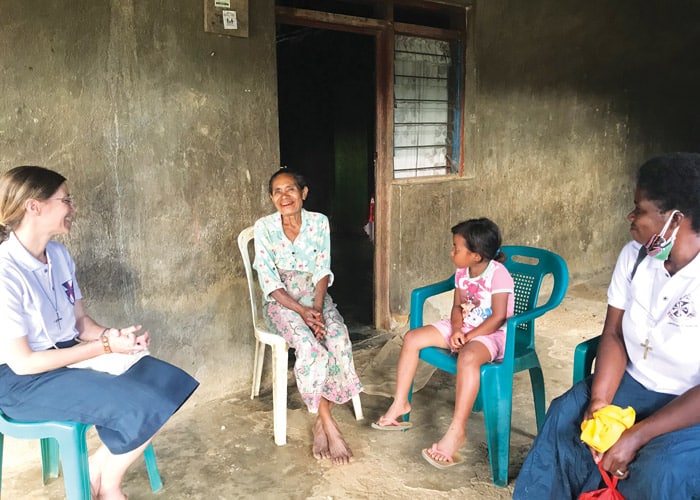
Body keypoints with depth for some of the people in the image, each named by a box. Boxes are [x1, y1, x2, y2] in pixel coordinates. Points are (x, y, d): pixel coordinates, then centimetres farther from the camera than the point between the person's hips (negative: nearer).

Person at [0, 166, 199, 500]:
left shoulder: (59, 255, 3)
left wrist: (113, 335, -14)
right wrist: (105, 346, -22)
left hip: (69, 355, 8)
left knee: (171, 384, -4)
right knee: (143, 408, -23)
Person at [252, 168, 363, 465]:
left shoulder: (319, 222, -2)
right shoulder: (263, 228, -8)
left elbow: (323, 271, -2)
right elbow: (269, 280, -11)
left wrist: (317, 307, -18)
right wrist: (302, 311, -22)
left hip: (316, 296, 3)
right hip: (281, 302, -2)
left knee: (339, 340, -27)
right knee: (309, 347, -30)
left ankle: (320, 423, -13)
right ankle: (330, 427, -14)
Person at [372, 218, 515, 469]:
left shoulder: (498, 274, -18)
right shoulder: (462, 272, 3)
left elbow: (498, 318, -21)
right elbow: (457, 306, 9)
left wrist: (468, 337, -21)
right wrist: (456, 330, -11)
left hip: (491, 334, -8)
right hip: (461, 329, 8)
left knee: (468, 358, -41)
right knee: (412, 338, -6)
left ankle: (457, 430, -34)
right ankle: (400, 403, 3)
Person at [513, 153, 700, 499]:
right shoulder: (634, 255, -6)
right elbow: (614, 334, -3)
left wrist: (637, 436, -27)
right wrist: (599, 399, -17)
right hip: (635, 383, 5)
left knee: (658, 470, -27)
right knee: (566, 416, -13)